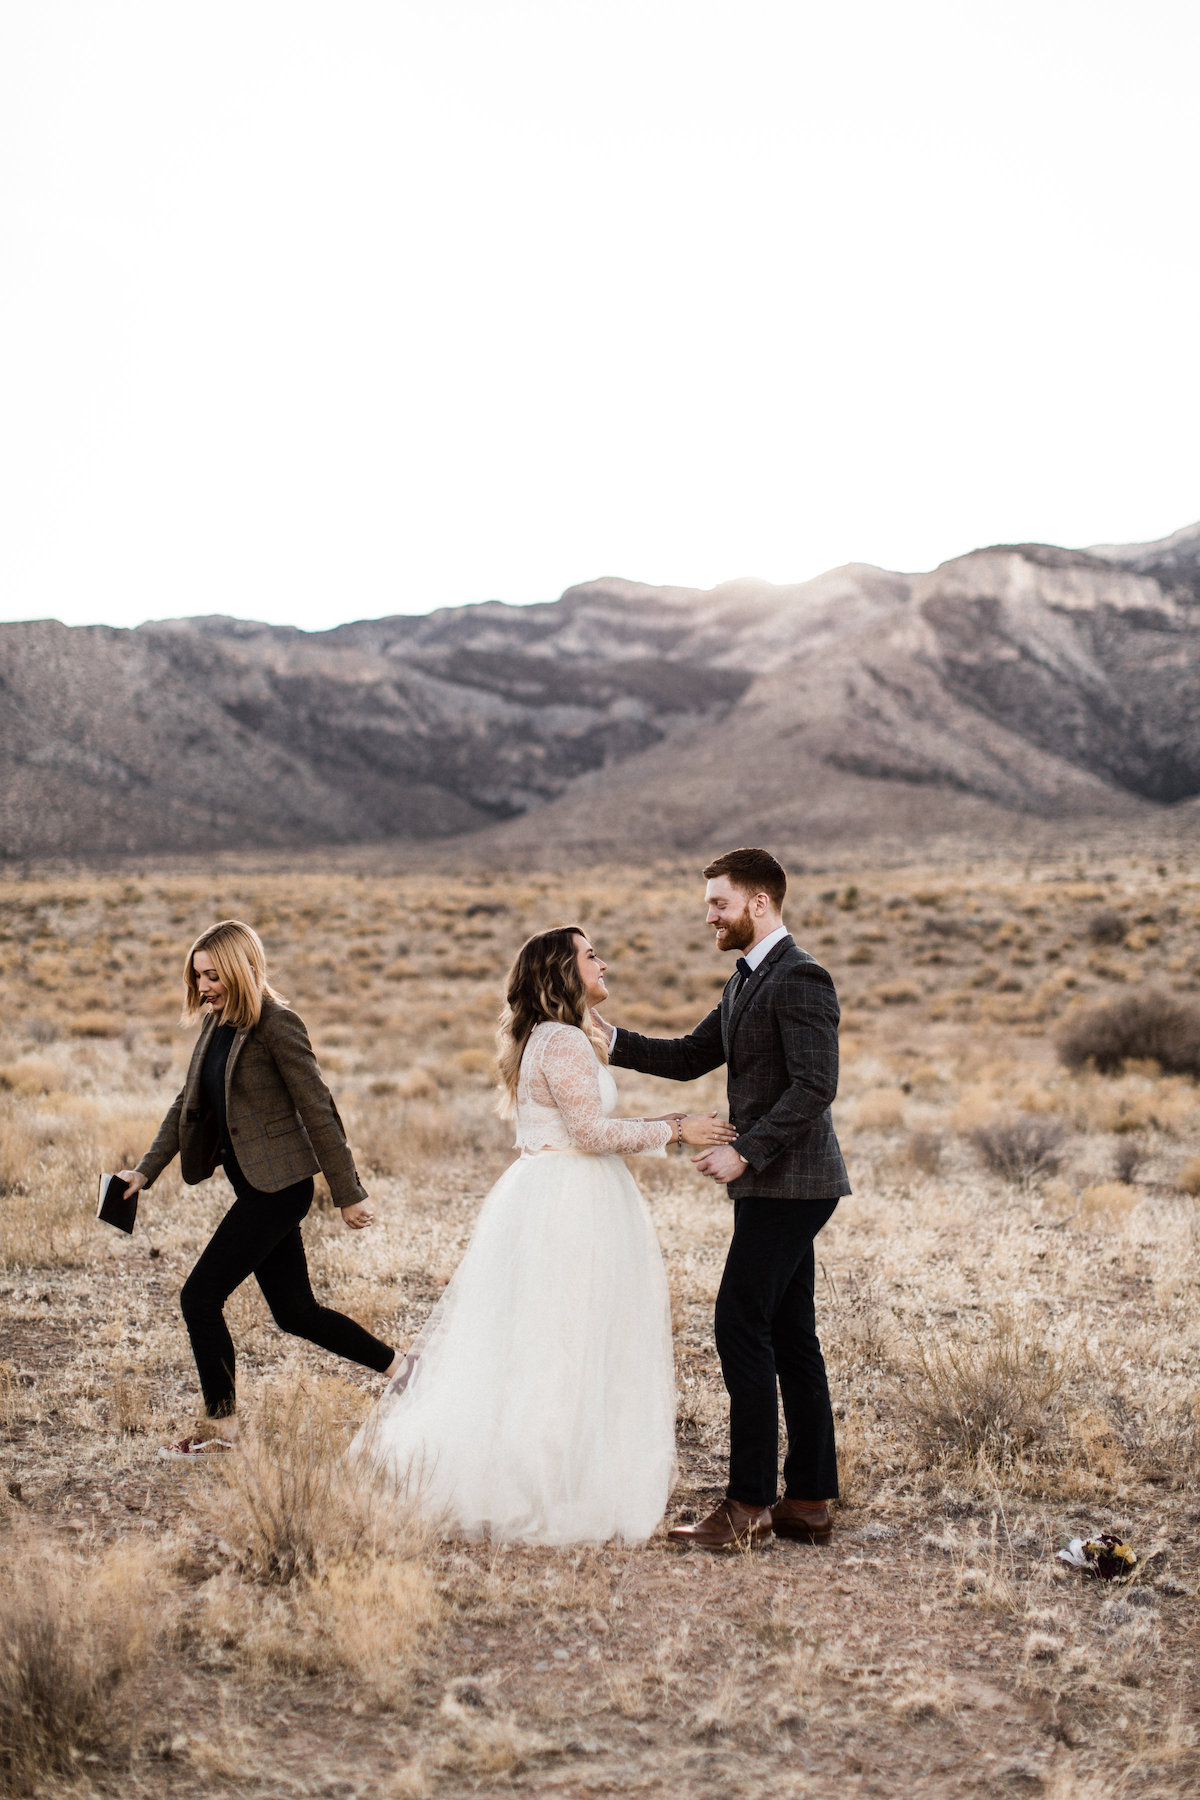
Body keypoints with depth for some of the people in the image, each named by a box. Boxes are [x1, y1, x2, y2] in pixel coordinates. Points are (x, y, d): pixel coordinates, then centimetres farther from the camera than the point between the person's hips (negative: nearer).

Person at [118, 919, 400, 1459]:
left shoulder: (277, 1025, -15)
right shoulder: (215, 1025, 10)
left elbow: (318, 1111, -14)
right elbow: (187, 1105, 16)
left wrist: (349, 1193, -13)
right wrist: (145, 1171, 8)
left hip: (277, 1186, -9)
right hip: (255, 1186, 9)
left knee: (200, 1296, -6)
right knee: (296, 1313, 13)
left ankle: (221, 1424, 9)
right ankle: (399, 1368, 27)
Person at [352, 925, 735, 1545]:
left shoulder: (548, 1039, 17)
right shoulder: (565, 1042, -16)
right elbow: (593, 1131, -19)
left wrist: (663, 1128, 14)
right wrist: (673, 1131, -10)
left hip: (543, 1196, 10)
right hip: (569, 1207, -10)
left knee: (521, 1339, 11)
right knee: (562, 1344, -5)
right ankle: (550, 1490, 1)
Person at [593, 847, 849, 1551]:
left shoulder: (800, 978, -15)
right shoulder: (747, 980, 17)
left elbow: (815, 1084, -22)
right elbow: (691, 1057, 19)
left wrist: (745, 1152, -22)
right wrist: (612, 1038, 8)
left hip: (788, 1183, -10)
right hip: (775, 1184, 10)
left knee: (742, 1326, -9)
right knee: (791, 1336, 11)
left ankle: (750, 1503, -3)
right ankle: (810, 1500, 16)